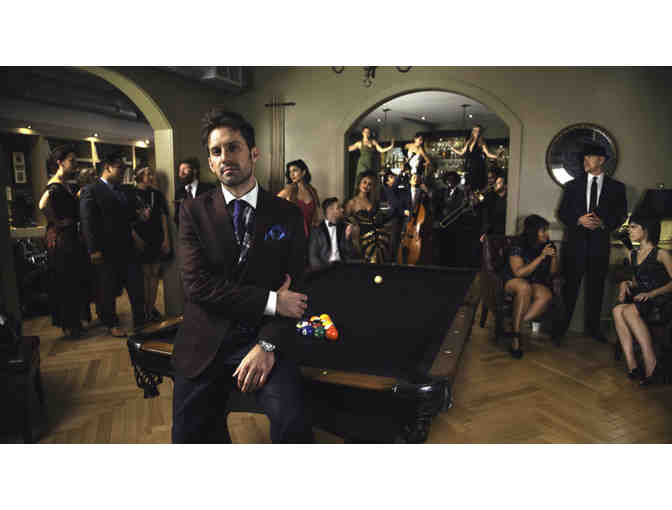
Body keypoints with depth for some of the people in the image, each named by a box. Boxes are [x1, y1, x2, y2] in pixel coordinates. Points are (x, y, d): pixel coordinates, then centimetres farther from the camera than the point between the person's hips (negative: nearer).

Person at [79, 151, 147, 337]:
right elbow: (87, 222, -12)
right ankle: (111, 324, 25)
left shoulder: (123, 192, 14)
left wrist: (138, 215, 0)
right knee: (107, 291, 9)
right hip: (106, 252, -6)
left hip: (127, 249, 6)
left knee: (137, 286, 8)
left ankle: (140, 321, 20)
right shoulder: (91, 191, -7)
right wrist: (94, 250, -17)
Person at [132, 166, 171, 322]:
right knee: (146, 274, 2)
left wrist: (166, 238, 0)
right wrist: (137, 234, -14)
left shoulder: (157, 194, 9)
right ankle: (146, 308, 11)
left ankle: (152, 306, 16)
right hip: (142, 239, -3)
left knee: (155, 273, 7)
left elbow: (163, 216, 6)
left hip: (158, 239, 4)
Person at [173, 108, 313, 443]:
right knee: (190, 437, 3)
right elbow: (198, 284, -8)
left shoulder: (288, 215, 3)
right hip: (204, 346, 2)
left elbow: (294, 287, -2)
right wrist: (270, 301, -14)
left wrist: (267, 345, -16)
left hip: (261, 340, -1)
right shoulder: (193, 211, 3)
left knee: (292, 423, -24)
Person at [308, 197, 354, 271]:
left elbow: (349, 255, 8)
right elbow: (313, 257, -2)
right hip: (324, 268, -3)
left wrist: (347, 237, -6)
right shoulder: (316, 230, 2)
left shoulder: (344, 228, 10)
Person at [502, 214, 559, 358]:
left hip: (537, 283, 4)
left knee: (546, 296, -32)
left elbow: (552, 273, 9)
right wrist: (541, 257, -24)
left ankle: (517, 325, -28)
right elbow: (519, 273, -21)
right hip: (514, 282, -4)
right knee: (525, 287, -40)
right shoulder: (518, 246, -13)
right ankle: (516, 335, -35)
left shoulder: (548, 245, 2)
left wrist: (554, 257, -12)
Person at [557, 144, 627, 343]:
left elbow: (620, 216, 5)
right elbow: (562, 212, 6)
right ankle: (563, 324, 11)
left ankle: (593, 326, 19)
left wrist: (603, 223, -14)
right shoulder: (573, 185, 8)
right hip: (576, 242, 0)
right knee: (571, 285, 3)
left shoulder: (617, 187, 7)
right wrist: (578, 220, -13)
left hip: (600, 243, 0)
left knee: (596, 286, 7)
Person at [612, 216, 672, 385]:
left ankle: (651, 364, -29)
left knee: (628, 310, -34)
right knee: (617, 310, -28)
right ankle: (631, 365, -33)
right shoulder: (633, 255, 21)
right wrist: (626, 284, 5)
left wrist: (651, 293, -18)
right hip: (640, 298, 6)